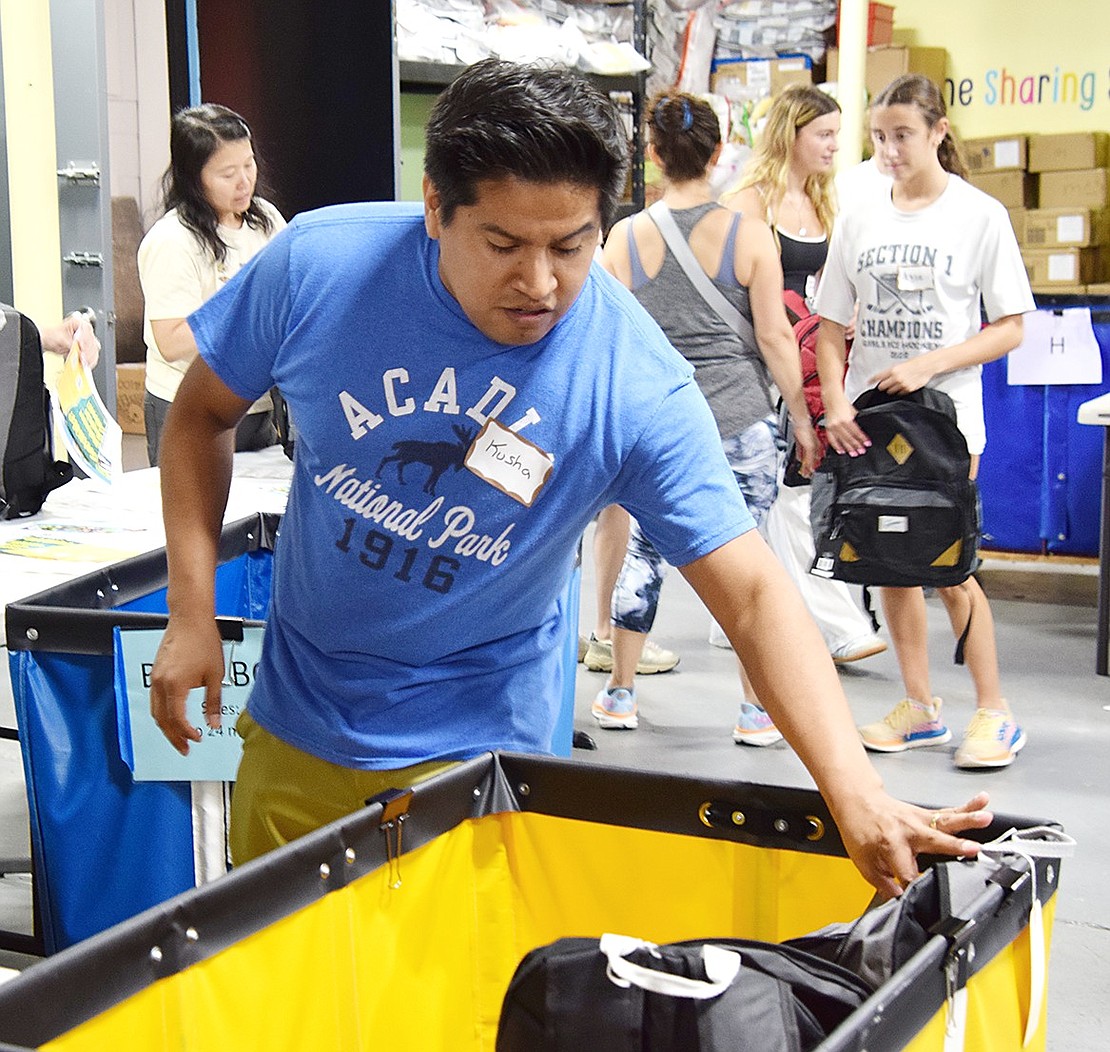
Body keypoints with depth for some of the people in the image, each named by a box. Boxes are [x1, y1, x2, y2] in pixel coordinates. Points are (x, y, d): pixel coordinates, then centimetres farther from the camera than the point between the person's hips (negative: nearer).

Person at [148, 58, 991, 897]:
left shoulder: (637, 384, -22)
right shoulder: (318, 266, -17)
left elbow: (754, 595, -23)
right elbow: (205, 412, 0)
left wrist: (857, 797, -34)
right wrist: (192, 614, -7)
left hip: (472, 755, -2)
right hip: (294, 732, 3)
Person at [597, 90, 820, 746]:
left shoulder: (626, 236, 1)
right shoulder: (749, 232, -5)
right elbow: (774, 335, -5)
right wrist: (803, 416, 6)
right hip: (740, 421, -2)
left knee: (645, 553, 13)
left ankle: (621, 696, 25)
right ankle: (757, 712, 10)